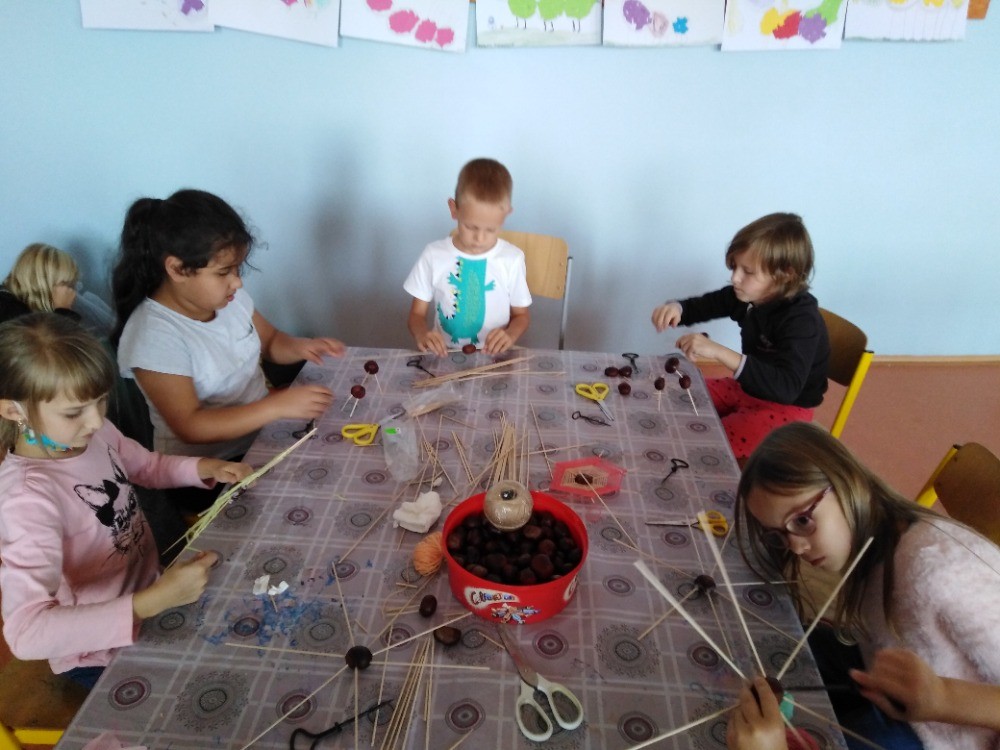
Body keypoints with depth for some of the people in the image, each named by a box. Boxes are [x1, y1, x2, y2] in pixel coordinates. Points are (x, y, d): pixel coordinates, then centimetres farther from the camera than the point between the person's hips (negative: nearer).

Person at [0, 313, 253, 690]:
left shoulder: (93, 432, -12)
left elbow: (150, 466, 9)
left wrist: (203, 468, -11)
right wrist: (156, 601, -48)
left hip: (148, 598, 6)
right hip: (103, 656, -6)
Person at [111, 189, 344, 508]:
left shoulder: (227, 298, -3)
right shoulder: (153, 336, -22)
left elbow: (270, 341, 14)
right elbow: (190, 427, -25)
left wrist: (300, 347, -10)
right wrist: (279, 405, -33)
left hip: (261, 429, 7)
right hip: (205, 471, -7)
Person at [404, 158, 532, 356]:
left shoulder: (512, 259, -5)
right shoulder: (433, 255, -3)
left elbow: (521, 315, 7)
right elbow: (417, 314, 4)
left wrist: (510, 335, -16)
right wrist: (422, 334, -19)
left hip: (493, 357, 0)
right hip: (444, 355, 0)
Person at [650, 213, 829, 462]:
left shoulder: (802, 319, -30)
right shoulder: (747, 294, -9)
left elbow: (786, 387, -42)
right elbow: (703, 305, 4)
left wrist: (720, 353, -50)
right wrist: (676, 308, -22)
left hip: (785, 408, -7)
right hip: (747, 389, 7)